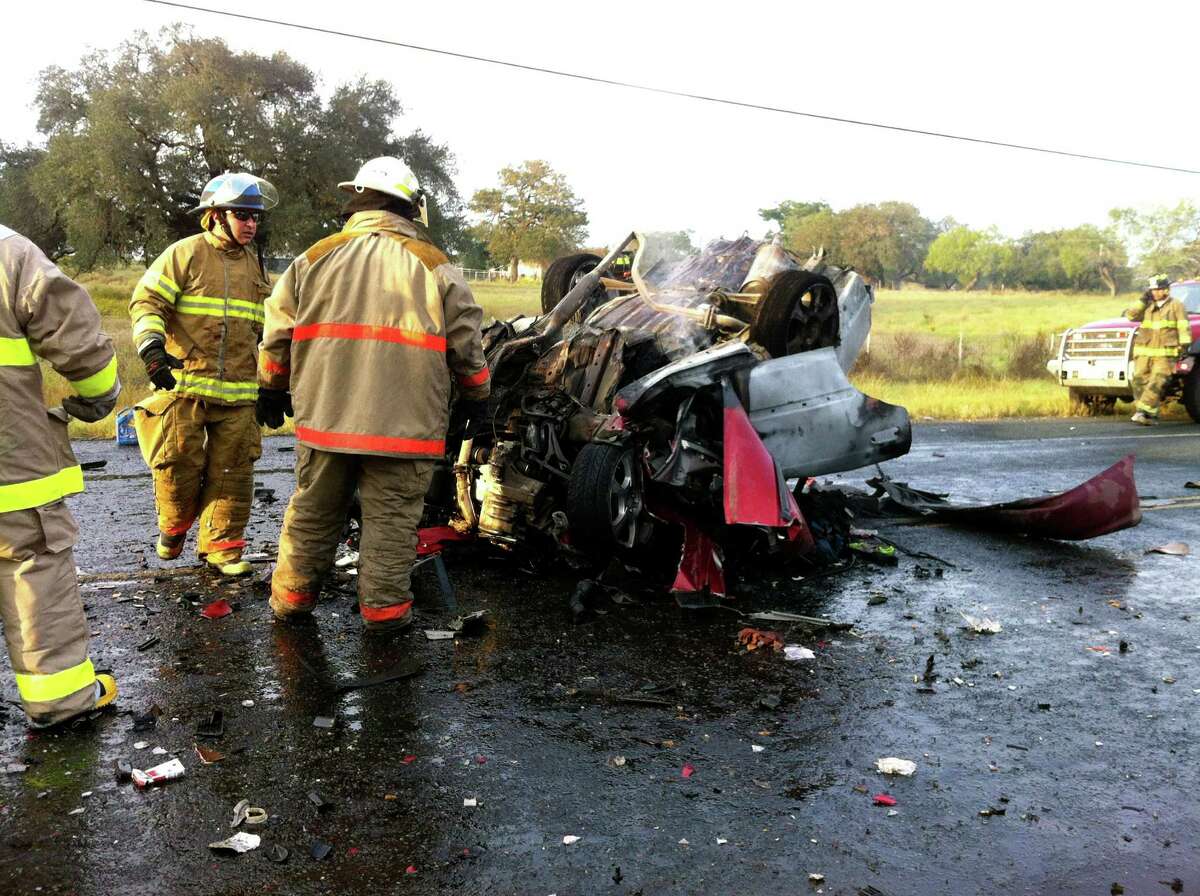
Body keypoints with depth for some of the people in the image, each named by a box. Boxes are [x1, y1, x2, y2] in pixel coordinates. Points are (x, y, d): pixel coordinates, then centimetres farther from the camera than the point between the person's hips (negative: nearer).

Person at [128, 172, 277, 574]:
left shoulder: (255, 266, 18)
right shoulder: (186, 254, 0)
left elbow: (264, 328, 27)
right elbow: (147, 301, -5)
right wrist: (152, 346, -21)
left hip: (239, 391, 4)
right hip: (185, 384, -4)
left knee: (232, 472, 3)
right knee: (180, 464, -2)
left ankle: (222, 546, 15)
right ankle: (174, 525, 26)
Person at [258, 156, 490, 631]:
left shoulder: (314, 258, 8)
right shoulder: (434, 267, 1)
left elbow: (278, 333, 12)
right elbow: (467, 347, 2)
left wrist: (273, 390, 25)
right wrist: (478, 398, 16)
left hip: (324, 417, 3)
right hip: (403, 425, -3)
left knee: (313, 512, 17)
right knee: (391, 519, 7)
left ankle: (292, 597, 28)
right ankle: (383, 606, 13)